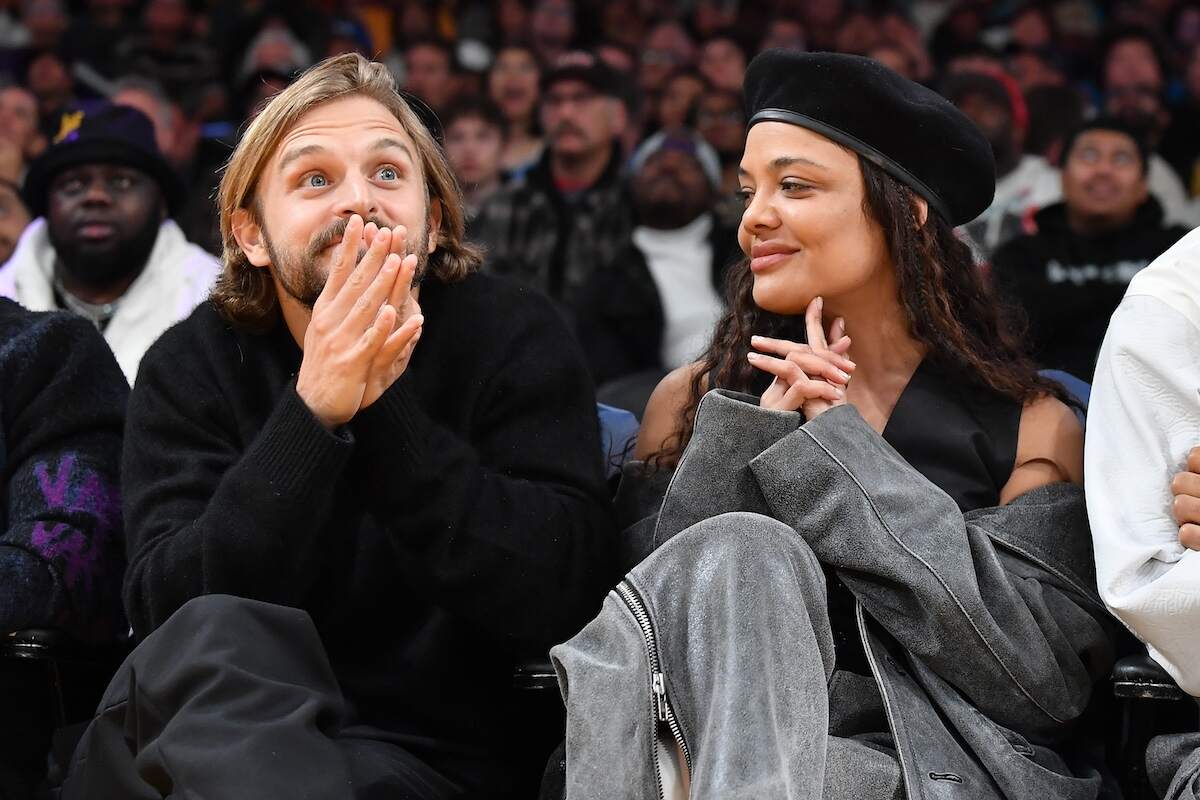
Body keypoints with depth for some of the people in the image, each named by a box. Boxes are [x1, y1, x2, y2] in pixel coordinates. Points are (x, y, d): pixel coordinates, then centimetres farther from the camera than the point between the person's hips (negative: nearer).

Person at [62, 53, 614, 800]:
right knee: (213, 633, -35)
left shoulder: (515, 336, -2)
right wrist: (313, 414, -23)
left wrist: (385, 412, -22)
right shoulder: (190, 367, 3)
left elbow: (562, 592, -15)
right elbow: (168, 611, -13)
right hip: (216, 731, 1)